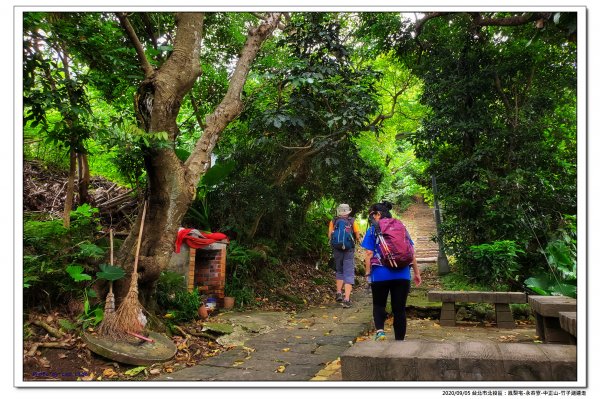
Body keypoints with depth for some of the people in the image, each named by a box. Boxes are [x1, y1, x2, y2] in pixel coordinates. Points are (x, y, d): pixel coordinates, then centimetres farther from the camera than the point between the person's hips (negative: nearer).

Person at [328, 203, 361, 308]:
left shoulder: (333, 222, -1)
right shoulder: (352, 221, -4)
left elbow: (330, 236, -3)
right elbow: (357, 236, -3)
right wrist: (358, 240, 19)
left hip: (337, 250, 2)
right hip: (349, 250, -2)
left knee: (339, 271, 23)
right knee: (348, 274, 1)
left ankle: (338, 293, 18)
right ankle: (346, 299, -7)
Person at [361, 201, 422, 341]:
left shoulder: (373, 230, -1)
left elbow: (369, 254, -7)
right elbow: (411, 252, 10)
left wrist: (368, 273, -1)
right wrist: (417, 272, 15)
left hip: (380, 275, -3)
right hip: (402, 275, 3)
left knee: (379, 305, 14)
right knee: (399, 308, 11)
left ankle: (379, 329, -11)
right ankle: (400, 339, 13)